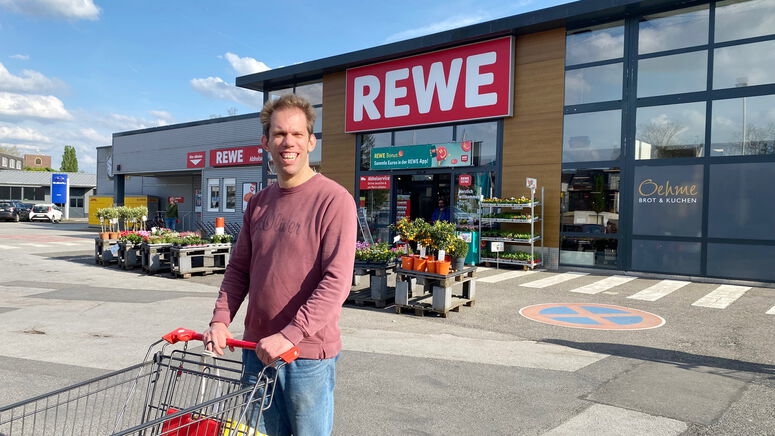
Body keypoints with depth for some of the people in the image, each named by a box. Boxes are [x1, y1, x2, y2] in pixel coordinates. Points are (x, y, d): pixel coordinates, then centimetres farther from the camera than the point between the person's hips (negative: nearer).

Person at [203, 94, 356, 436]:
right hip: (257, 348, 6)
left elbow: (337, 281, -19)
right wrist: (220, 320, -2)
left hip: (309, 354, -6)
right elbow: (239, 268, 12)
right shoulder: (259, 203, 8)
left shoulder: (335, 200, -13)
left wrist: (289, 336, -22)